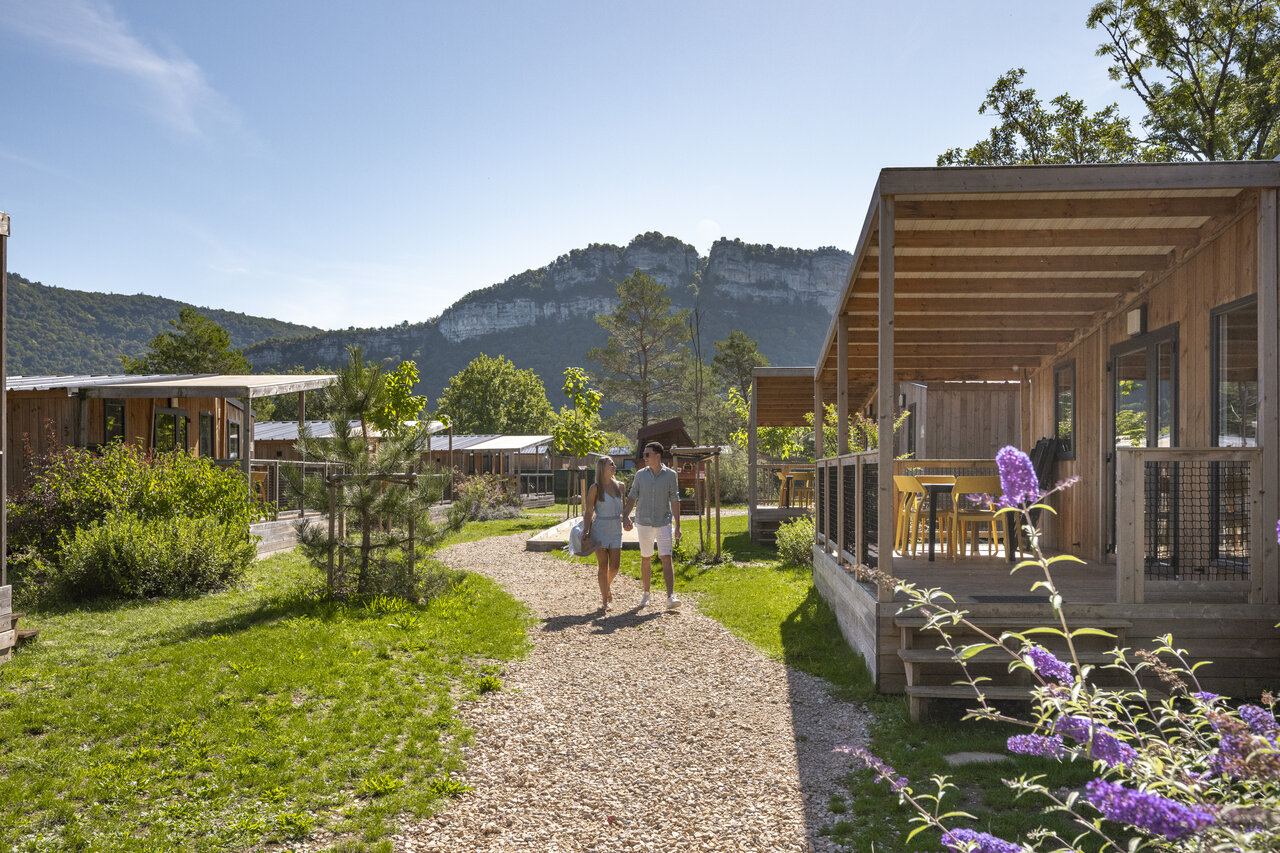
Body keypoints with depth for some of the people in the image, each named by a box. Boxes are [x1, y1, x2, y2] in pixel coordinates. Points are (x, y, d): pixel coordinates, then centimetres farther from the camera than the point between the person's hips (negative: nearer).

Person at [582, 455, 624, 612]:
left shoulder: (619, 486, 8)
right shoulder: (595, 488, -5)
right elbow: (588, 511, -5)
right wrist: (586, 530, -12)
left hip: (616, 529, 4)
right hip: (600, 529, -4)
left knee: (615, 566, 3)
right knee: (603, 565, -1)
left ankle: (607, 585, 35)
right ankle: (605, 600, 10)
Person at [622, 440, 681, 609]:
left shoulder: (670, 475, -2)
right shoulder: (640, 474, 2)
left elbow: (674, 500, -1)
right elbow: (632, 497, 4)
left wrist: (677, 525, -3)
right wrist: (626, 516, -12)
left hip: (664, 523, -2)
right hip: (644, 523, 2)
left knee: (666, 559, -11)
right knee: (646, 559, 11)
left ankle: (671, 597, -14)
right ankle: (646, 593, 26)